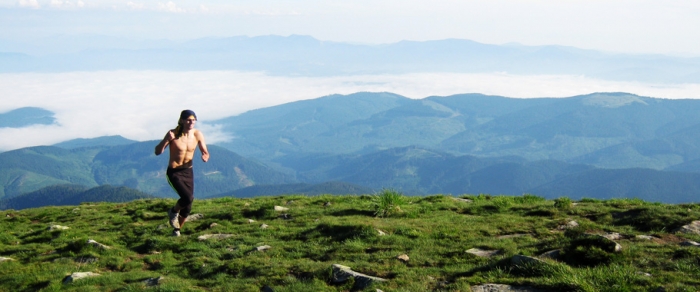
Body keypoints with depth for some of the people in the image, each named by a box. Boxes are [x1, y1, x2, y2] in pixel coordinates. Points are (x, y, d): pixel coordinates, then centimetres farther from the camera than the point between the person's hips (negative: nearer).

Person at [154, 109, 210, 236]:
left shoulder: (198, 135, -5)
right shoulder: (173, 134, -14)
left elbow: (205, 152, 6)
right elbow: (157, 152, -14)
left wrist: (205, 156, -18)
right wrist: (166, 140, -32)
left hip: (188, 172, 4)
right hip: (174, 172, -4)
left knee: (188, 206, 9)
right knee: (188, 197, -25)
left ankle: (177, 230, 35)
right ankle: (173, 212, 8)